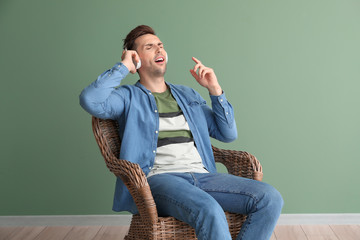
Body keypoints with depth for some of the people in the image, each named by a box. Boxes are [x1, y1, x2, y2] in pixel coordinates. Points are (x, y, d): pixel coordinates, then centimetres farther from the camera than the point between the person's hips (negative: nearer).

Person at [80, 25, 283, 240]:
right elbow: (91, 101, -10)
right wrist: (123, 67, 2)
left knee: (270, 198, -17)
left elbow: (228, 134, 22)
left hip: (202, 175, 6)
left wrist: (215, 90, 12)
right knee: (209, 211, -37)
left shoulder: (188, 95, 27)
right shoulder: (129, 97, 12)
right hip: (157, 178, -5)